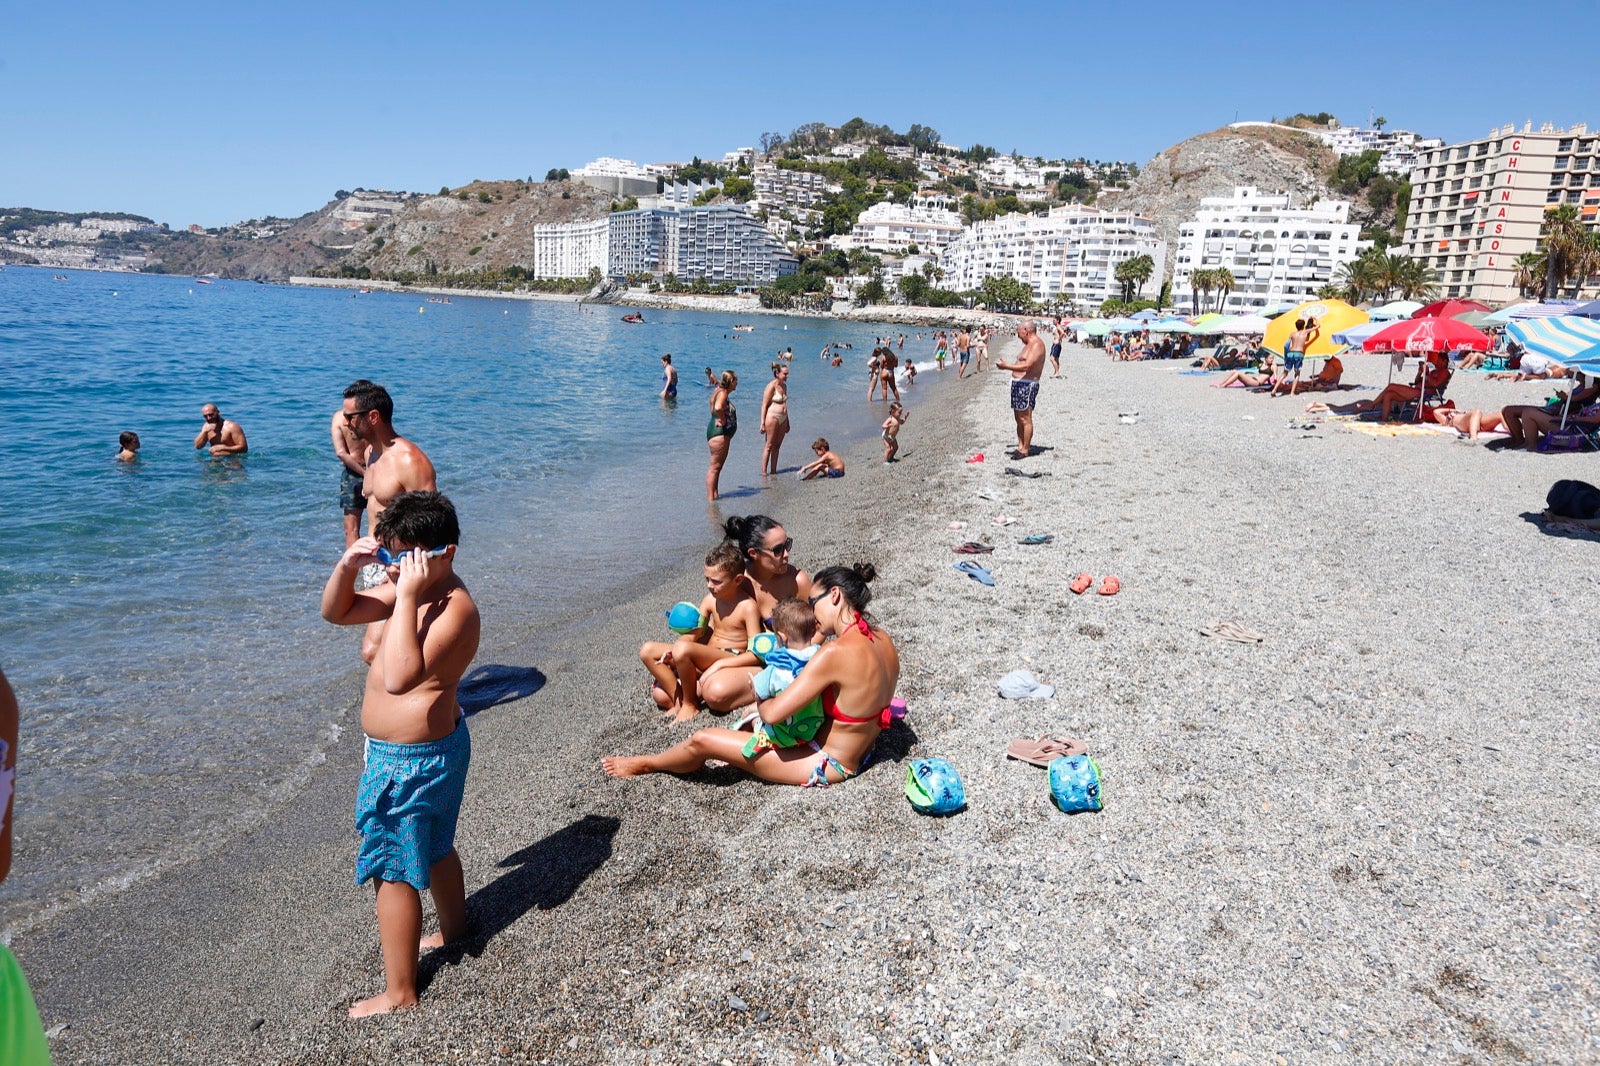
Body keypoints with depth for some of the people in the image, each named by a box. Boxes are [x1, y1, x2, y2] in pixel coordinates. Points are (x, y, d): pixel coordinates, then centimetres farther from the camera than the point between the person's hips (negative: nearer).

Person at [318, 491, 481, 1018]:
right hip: (431, 748, 10)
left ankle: (399, 992, 20)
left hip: (412, 760, -10)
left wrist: (406, 596, -40)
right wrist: (346, 566, -11)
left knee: (393, 870, 4)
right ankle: (453, 928, 51)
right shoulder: (413, 590, 1)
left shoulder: (455, 608, -29)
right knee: (434, 846, 28)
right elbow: (336, 612, 8)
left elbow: (399, 678, -41)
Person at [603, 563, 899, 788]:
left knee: (701, 740, 3)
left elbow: (772, 714, -29)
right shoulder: (883, 640, -5)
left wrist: (759, 697, -3)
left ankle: (647, 763, 29)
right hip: (856, 752, 8)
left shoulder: (836, 652, -31)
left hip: (826, 765, -8)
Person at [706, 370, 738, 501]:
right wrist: (723, 420, -21)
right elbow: (718, 408, -37)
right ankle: (710, 497, -6)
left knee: (718, 465, 16)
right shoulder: (722, 393, -17)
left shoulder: (723, 393, 13)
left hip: (724, 434, 11)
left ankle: (715, 494, 23)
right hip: (719, 432, -11)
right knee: (715, 466, -8)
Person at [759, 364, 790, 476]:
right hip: (772, 417, -7)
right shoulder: (771, 386, -11)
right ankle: (764, 472, 2)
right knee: (769, 446, -3)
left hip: (783, 418, 7)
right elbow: (764, 405, -12)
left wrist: (787, 422, 22)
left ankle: (773, 471, 15)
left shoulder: (784, 385, 12)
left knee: (777, 446, 9)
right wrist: (763, 423, -16)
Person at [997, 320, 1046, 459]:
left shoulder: (1037, 344, -14)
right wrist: (1006, 365, 16)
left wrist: (1006, 366, -22)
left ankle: (1025, 450, -3)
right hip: (1018, 384, 11)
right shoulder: (1028, 344, 19)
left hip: (1027, 385, -11)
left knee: (1025, 419, -7)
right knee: (1018, 418, 14)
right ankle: (1020, 446, 22)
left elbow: (1027, 366, -24)